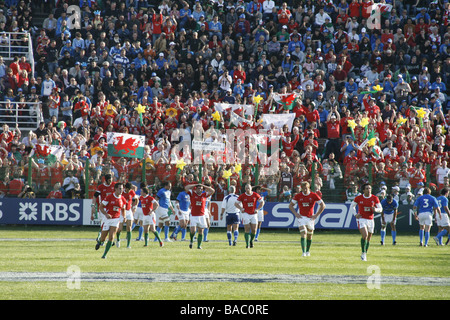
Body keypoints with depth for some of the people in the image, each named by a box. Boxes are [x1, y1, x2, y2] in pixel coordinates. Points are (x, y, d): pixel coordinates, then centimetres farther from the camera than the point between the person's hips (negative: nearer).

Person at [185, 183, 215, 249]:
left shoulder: (204, 195, 7)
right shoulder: (192, 194, 1)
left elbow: (212, 191, 2)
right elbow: (186, 188, -9)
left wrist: (203, 186, 2)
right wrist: (196, 185, -3)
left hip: (201, 216, 2)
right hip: (193, 216, -2)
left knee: (200, 231, 3)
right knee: (193, 230, -13)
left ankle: (199, 245, 12)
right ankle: (191, 241, 15)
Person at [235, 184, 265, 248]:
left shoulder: (255, 195, -2)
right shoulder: (242, 196, -4)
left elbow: (262, 202, 10)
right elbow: (236, 204, 6)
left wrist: (257, 209, 0)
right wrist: (241, 209, -7)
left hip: (254, 214, 2)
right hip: (246, 214, -2)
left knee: (254, 230, -1)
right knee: (247, 230, -7)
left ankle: (251, 241, 24)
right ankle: (247, 243, -2)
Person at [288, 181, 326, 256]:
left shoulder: (314, 195, -7)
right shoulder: (298, 196, -4)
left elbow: (323, 205, -1)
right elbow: (291, 205, 8)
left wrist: (316, 215, -6)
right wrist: (296, 214, -6)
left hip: (310, 218, 1)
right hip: (301, 217, -1)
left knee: (309, 235, 11)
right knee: (303, 233, -18)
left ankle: (307, 251, 30)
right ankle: (303, 252, -22)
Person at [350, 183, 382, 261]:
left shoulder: (375, 198, -1)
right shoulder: (358, 198, -4)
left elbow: (380, 208, 6)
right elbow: (352, 206, 12)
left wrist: (375, 209, -17)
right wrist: (355, 214, -3)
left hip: (370, 220, 3)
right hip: (361, 219, -3)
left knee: (368, 239, 10)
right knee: (365, 235, -23)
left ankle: (364, 255, 27)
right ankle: (363, 253, -9)